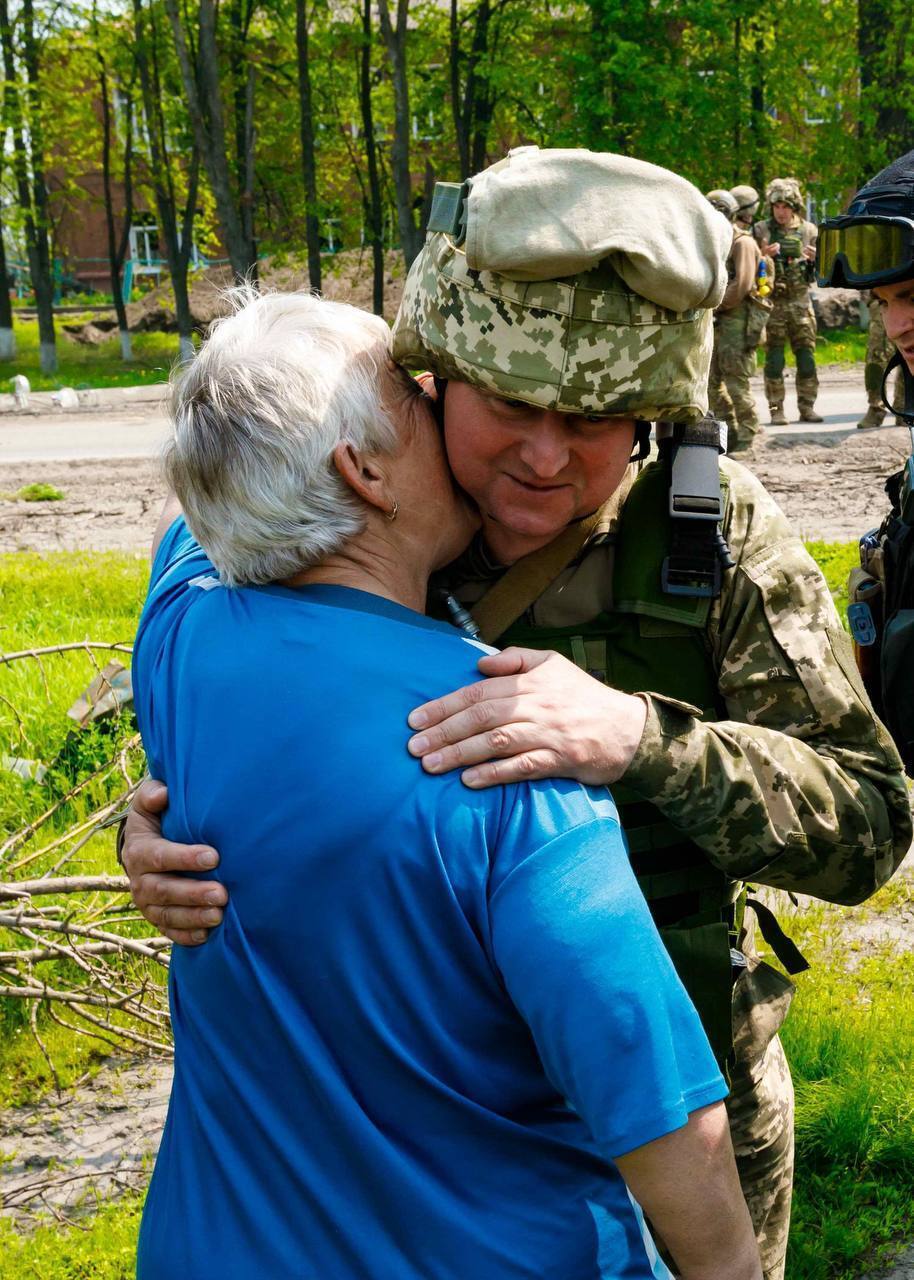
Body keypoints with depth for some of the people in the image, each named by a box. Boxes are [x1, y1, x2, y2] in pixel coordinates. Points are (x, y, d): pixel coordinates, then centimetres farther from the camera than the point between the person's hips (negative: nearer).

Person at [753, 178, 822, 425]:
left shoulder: (807, 230, 8)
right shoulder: (760, 230, 2)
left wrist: (814, 259, -9)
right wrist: (762, 256, -17)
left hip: (800, 302, 2)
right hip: (772, 303, -2)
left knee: (806, 357, 2)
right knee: (774, 359, -2)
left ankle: (807, 407, 10)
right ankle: (776, 409, 2)